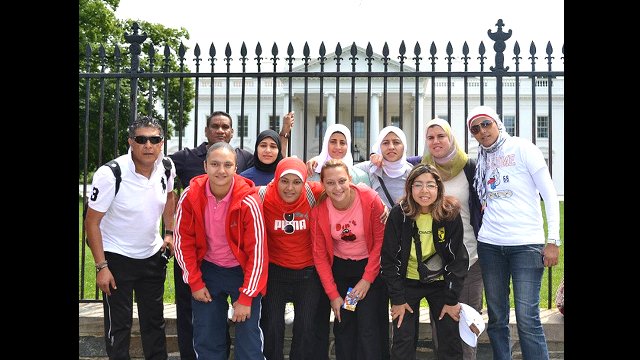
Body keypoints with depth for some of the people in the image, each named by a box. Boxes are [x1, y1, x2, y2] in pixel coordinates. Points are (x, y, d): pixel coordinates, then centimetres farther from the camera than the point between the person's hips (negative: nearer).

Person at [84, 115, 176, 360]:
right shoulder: (110, 174, -24)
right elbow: (92, 222, -16)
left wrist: (169, 232, 5)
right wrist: (101, 267, -17)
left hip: (153, 254, 5)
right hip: (117, 257, -5)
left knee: (155, 321, 17)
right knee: (118, 325, 4)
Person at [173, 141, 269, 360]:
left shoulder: (248, 200, -21)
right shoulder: (190, 196, -13)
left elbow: (257, 251, -16)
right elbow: (183, 241, -2)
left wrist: (246, 297, -15)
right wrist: (195, 282, -3)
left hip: (243, 270, -2)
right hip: (208, 270, 3)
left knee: (249, 341, 0)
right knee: (205, 340, 9)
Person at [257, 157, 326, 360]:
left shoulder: (315, 193, -16)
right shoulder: (263, 196, -16)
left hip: (308, 272, 0)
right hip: (275, 270, 0)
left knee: (307, 327, 8)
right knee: (271, 326, 7)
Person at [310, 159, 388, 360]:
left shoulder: (371, 200, -21)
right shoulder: (318, 209, -14)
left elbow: (380, 241, -12)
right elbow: (320, 255, -6)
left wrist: (367, 279, -12)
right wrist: (333, 294, -7)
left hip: (370, 265, -2)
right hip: (340, 267, 3)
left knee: (368, 327, -7)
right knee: (343, 325, 8)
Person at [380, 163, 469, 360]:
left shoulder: (451, 214, -14)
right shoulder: (398, 214, -15)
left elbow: (459, 259, -8)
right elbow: (389, 259, -10)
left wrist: (452, 299, -9)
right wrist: (397, 299, -10)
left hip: (440, 282, 1)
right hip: (407, 282, 0)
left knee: (451, 340, 2)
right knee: (403, 342, -1)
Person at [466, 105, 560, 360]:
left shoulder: (522, 148, -1)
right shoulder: (481, 160, 14)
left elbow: (549, 194, -4)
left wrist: (553, 240, -11)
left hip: (526, 243, -5)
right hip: (489, 244, 5)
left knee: (527, 320, -9)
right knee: (496, 319, 7)